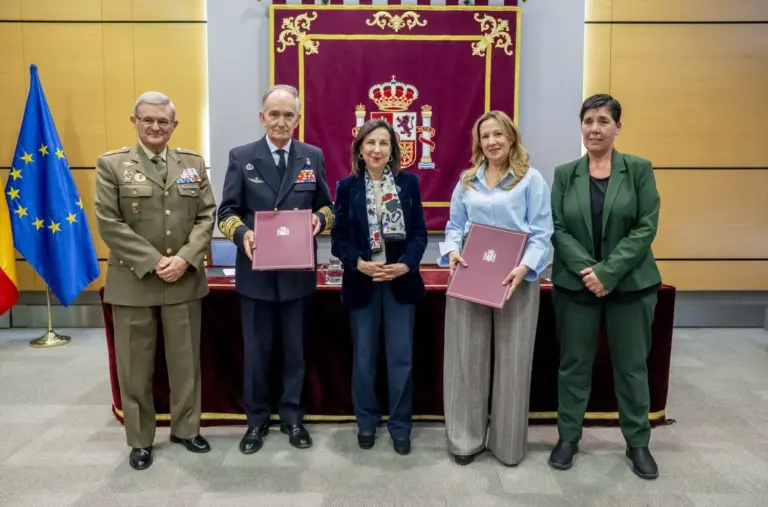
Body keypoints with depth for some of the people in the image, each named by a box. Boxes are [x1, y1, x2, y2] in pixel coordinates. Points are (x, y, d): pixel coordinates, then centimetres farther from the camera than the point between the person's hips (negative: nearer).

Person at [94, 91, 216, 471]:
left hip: (184, 280, 2)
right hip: (133, 281, -2)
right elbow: (108, 223, -7)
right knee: (135, 366, 8)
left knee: (185, 361, 11)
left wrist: (185, 258, -11)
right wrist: (153, 262, -14)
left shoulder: (194, 163, 8)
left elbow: (207, 216, 3)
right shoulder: (112, 164, 0)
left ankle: (185, 428, 29)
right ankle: (140, 439, 25)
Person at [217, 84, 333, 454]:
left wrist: (320, 218, -14)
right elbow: (227, 212, -1)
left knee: (294, 349, 13)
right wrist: (243, 233, -22)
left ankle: (292, 417, 29)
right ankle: (257, 419, 28)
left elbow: (327, 206, 8)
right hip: (256, 272, -1)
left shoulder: (313, 156, 4)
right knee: (256, 351, 11)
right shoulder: (241, 157, -1)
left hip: (298, 272, 1)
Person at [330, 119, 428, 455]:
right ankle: (367, 422, 29)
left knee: (401, 358, 7)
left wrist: (405, 265, -16)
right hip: (361, 282, 0)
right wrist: (358, 263, -18)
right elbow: (338, 237, -1)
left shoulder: (408, 183, 2)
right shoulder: (347, 186, 0)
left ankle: (400, 426, 23)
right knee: (364, 358, 11)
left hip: (401, 281, 0)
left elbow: (419, 232, 0)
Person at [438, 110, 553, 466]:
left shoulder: (531, 179, 0)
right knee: (467, 357, 6)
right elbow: (455, 225, 12)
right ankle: (465, 438, 21)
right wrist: (451, 251, -8)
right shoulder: (467, 180, 13)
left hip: (514, 279, -3)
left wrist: (524, 267, -21)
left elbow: (541, 233, -5)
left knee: (512, 361, 6)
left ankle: (507, 442, 23)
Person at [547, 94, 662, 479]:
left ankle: (638, 442, 27)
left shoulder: (639, 169, -1)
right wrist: (586, 269, -16)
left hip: (630, 285, -1)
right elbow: (557, 229, -2)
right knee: (573, 364, 9)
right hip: (575, 284, 1)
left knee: (631, 366, 10)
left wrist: (608, 272, -16)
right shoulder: (564, 174, 3)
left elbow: (646, 228, -8)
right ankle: (568, 437, 25)